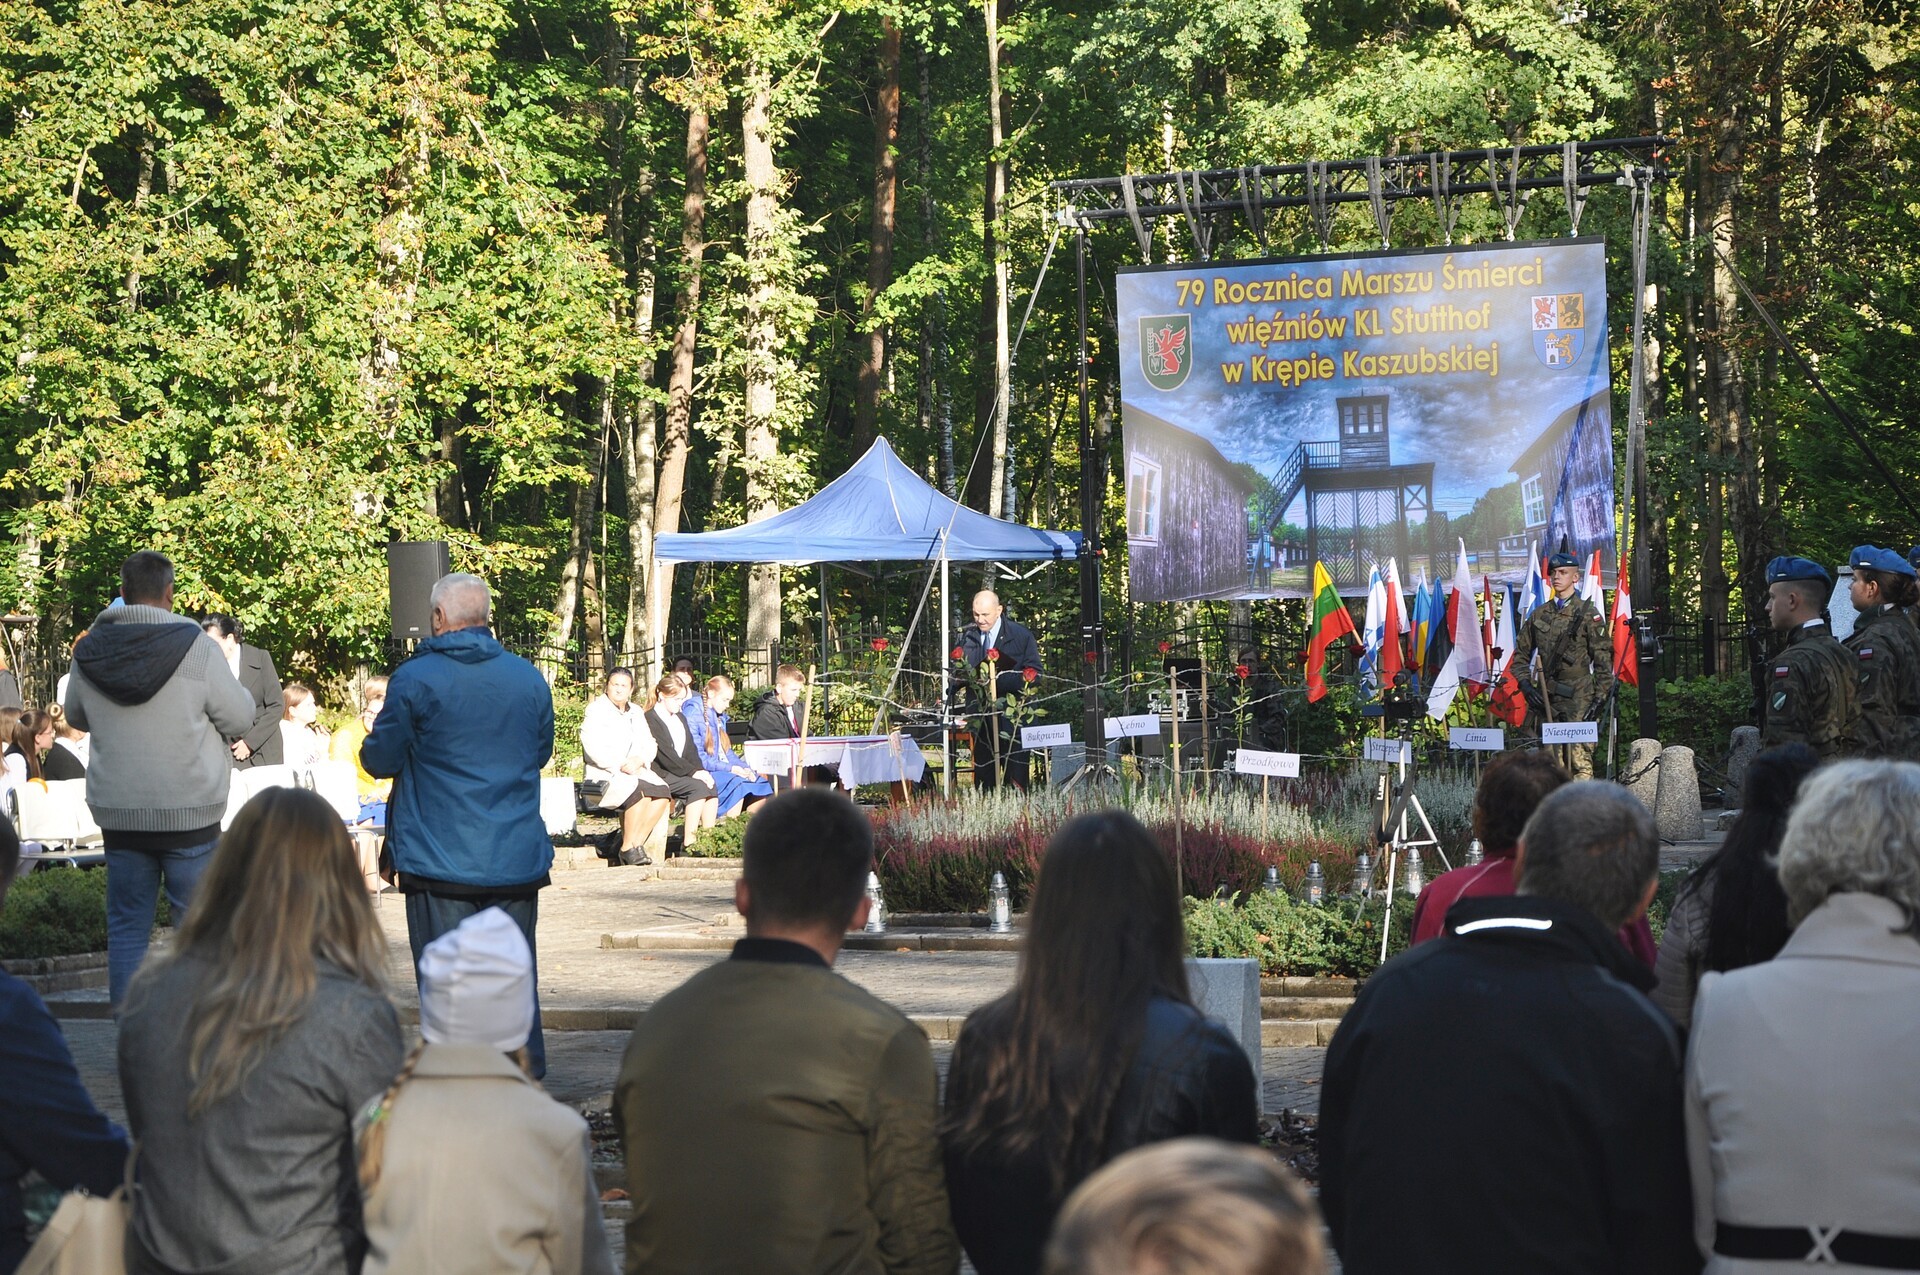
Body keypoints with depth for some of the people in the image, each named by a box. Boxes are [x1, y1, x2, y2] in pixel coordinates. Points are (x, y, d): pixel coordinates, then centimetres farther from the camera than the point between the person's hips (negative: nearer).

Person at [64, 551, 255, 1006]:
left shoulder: (89, 652, 0)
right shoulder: (195, 646, -13)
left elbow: (76, 716, 17)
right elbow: (239, 718, -5)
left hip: (118, 814, 3)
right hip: (188, 814, -3)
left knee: (127, 926, 11)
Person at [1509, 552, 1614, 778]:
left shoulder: (1588, 614, 0)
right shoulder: (1539, 614, 13)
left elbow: (1604, 658, -2)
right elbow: (1521, 653, 18)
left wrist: (1600, 696, -8)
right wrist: (1525, 683, 3)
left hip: (1578, 698, -5)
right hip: (1547, 698, 5)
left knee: (1580, 758, -12)